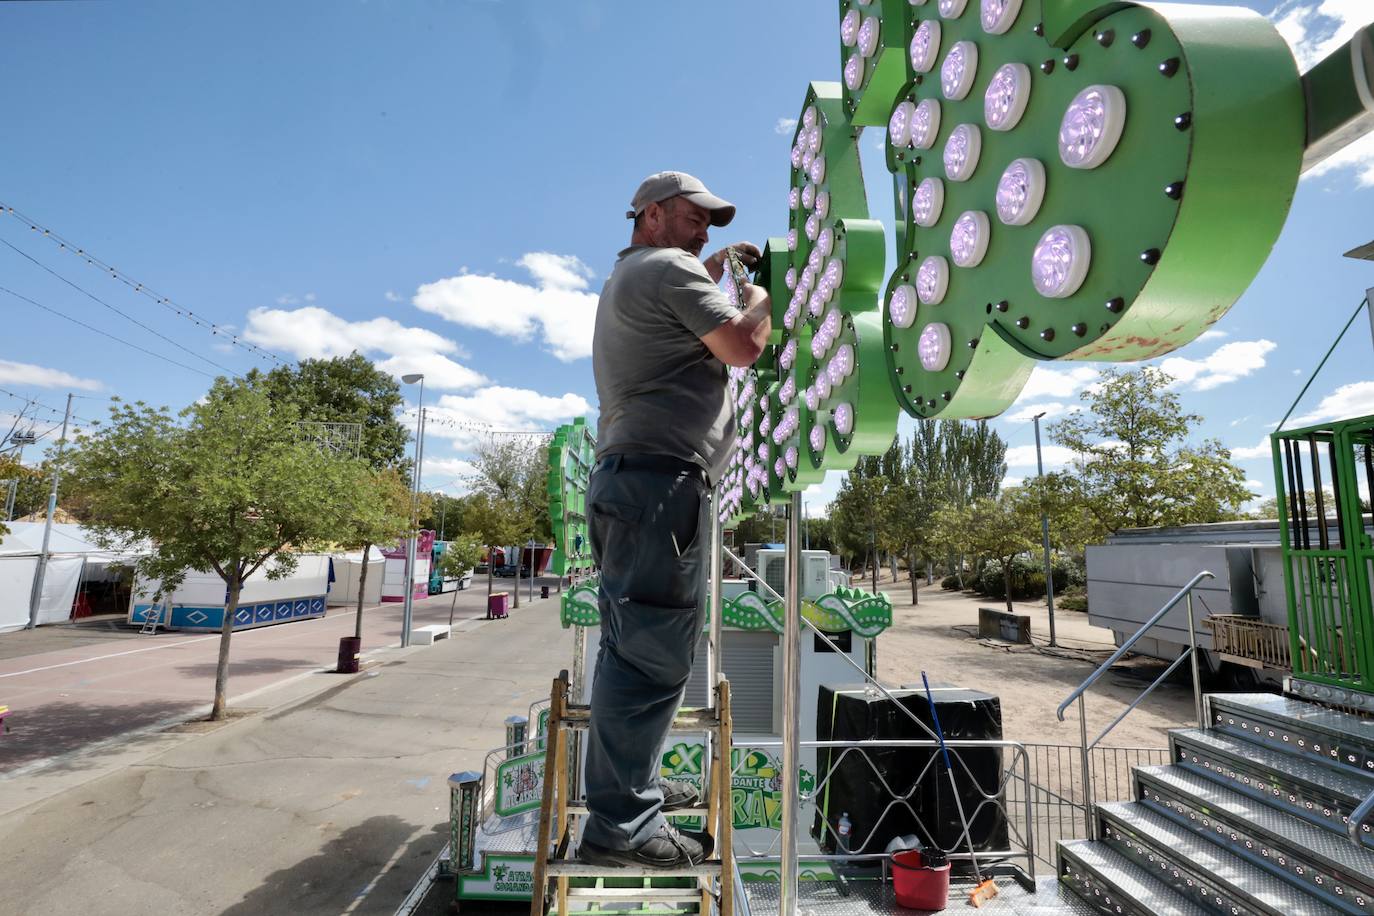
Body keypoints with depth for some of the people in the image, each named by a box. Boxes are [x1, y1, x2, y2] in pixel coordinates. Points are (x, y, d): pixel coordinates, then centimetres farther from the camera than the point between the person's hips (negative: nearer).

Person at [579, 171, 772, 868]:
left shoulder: (623, 281, 29)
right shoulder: (669, 268, -3)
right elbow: (743, 345, -9)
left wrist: (713, 273, 34)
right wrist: (764, 287, 9)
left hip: (622, 475, 11)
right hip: (661, 477, -11)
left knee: (634, 646, 14)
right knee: (653, 652, -8)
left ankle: (630, 782, 26)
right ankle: (622, 823, 0)